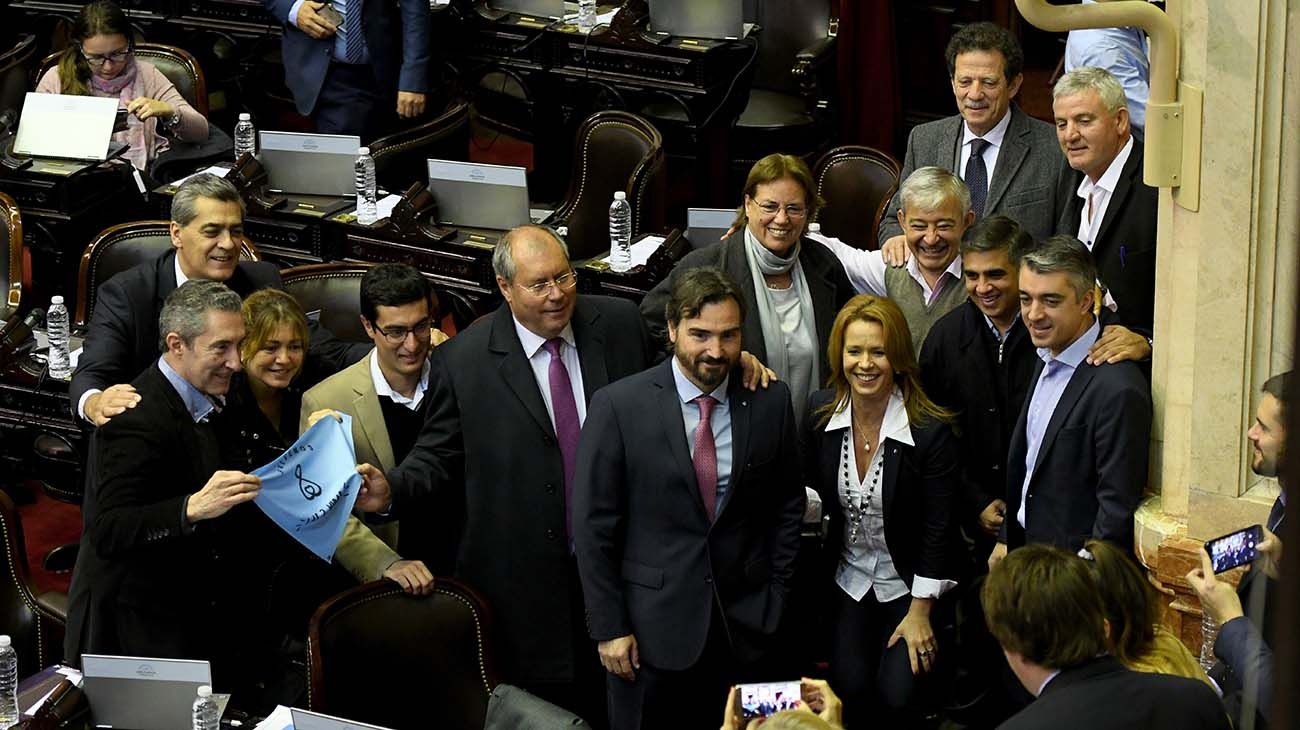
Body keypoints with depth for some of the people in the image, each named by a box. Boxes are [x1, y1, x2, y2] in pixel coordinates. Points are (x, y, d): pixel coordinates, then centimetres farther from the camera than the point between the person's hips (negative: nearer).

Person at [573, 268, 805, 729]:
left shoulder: (771, 402, -1)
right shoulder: (618, 406, -10)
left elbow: (787, 505, 10)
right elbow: (592, 525, -7)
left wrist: (775, 598, 7)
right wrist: (609, 627, -7)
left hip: (744, 624, 2)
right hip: (650, 624, -2)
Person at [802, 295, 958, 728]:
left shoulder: (930, 429, -20)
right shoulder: (821, 412, -9)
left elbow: (938, 526, -13)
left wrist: (920, 611, -10)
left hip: (907, 583, -3)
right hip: (848, 579, 3)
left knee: (896, 695, -16)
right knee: (850, 688, -14)